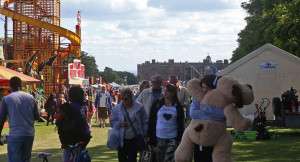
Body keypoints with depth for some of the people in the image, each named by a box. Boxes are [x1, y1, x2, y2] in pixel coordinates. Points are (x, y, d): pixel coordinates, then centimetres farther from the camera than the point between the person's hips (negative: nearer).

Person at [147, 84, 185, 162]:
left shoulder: (177, 106, 4)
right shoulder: (157, 104, 5)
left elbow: (181, 123, 5)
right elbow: (151, 121, 8)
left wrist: (179, 138, -1)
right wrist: (149, 136, 3)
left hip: (172, 139, -1)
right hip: (158, 138, 2)